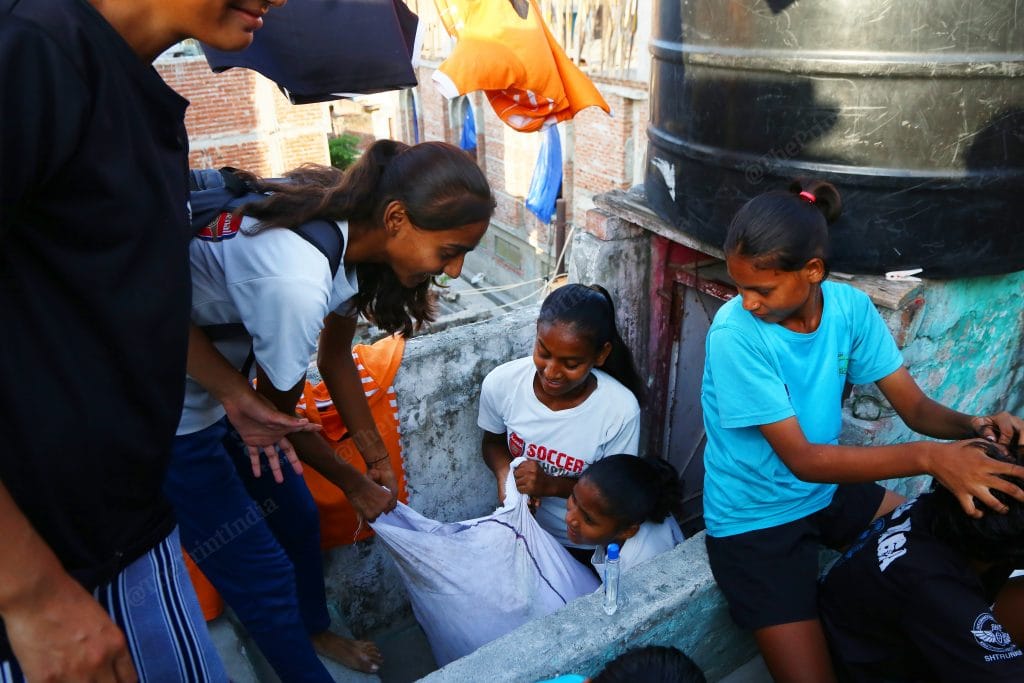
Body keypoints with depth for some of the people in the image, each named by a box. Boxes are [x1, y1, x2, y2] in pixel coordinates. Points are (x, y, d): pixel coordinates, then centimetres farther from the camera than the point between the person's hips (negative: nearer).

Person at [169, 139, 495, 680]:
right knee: (261, 569, 5)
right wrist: (353, 483, -3)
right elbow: (277, 412, -19)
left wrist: (375, 454, 6)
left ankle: (316, 632, 46)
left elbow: (335, 355, 3)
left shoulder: (354, 226, -12)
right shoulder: (295, 281, -37)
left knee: (296, 519, 20)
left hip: (226, 386, 8)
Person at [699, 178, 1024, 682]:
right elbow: (802, 460, -27)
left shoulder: (850, 306, -10)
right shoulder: (735, 334, -27)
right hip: (754, 520, -6)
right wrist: (927, 457, -37)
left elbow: (914, 406, -6)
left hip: (827, 491, 6)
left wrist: (973, 427, -28)